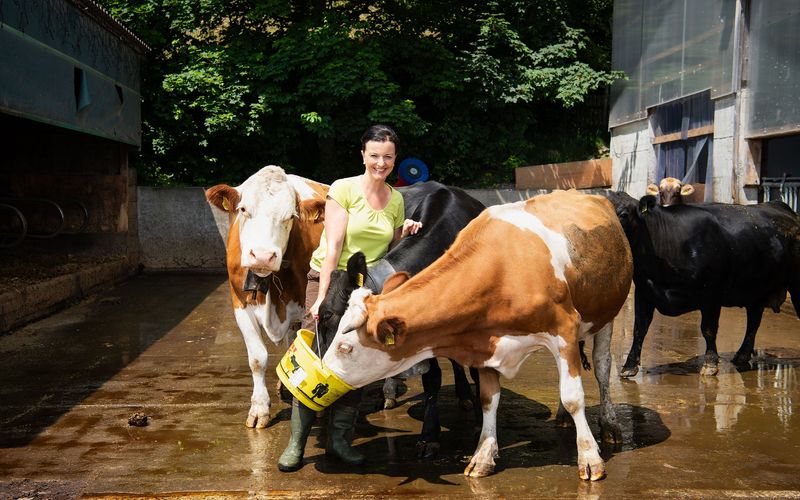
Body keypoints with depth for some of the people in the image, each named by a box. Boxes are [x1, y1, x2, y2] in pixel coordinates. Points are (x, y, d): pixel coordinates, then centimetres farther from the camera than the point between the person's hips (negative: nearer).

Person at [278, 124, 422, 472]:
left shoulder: (396, 200, 6)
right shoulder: (344, 189, -9)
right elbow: (333, 246, -15)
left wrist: (405, 234, -7)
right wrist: (322, 297, -19)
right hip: (328, 279, -4)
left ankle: (339, 438, 14)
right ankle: (297, 441, 3)